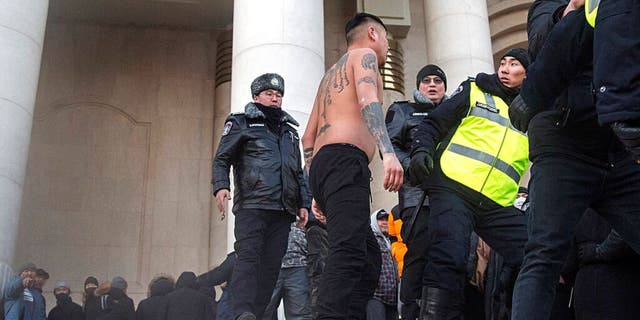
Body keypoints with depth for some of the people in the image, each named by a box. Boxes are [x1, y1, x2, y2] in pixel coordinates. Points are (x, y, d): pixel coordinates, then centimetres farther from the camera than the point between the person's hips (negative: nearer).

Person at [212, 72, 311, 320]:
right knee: (249, 258, -18)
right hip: (252, 205, -5)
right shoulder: (241, 123, 12)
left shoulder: (290, 131, 28)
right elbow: (222, 159, 4)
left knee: (272, 265, -1)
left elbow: (299, 172, 30)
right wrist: (221, 186, -14)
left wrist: (303, 203, 19)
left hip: (283, 210, 5)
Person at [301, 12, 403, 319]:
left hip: (320, 166, 9)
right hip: (345, 159, -9)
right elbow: (367, 100, -13)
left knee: (369, 256, 8)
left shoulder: (331, 73, 35)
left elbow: (308, 137, 31)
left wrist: (317, 192, 28)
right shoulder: (363, 54, 10)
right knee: (348, 251, -25)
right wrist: (388, 152, -26)